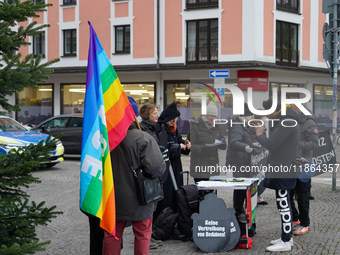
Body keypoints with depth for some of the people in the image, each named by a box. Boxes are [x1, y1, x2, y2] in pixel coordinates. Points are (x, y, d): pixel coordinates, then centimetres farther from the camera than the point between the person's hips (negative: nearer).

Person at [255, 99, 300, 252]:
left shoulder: (287, 123, -19)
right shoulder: (283, 120, 15)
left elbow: (271, 144, -22)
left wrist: (260, 134, -7)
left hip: (283, 171, -11)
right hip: (281, 170, 11)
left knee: (283, 205, -6)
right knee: (283, 205, 17)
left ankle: (286, 242, 0)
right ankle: (287, 237, 26)